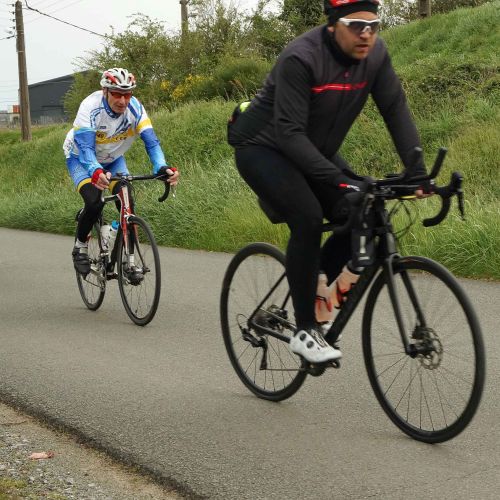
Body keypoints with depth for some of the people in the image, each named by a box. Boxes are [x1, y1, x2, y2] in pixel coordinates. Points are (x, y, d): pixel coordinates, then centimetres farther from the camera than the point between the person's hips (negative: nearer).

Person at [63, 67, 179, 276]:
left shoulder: (135, 108, -26)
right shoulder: (90, 107, -35)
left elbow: (151, 141, -33)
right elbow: (85, 148, -44)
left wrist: (163, 168, -53)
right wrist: (96, 172, -64)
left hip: (113, 159, 3)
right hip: (81, 158, -3)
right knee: (94, 202, -26)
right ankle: (80, 247, -1)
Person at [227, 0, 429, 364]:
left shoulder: (375, 54, -11)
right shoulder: (300, 58, -29)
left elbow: (396, 110, -10)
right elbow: (290, 133, -33)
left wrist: (417, 170, -23)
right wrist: (338, 180, -40)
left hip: (315, 151, 7)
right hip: (262, 147, -7)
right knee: (308, 218, -28)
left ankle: (310, 286, 13)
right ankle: (305, 330, -17)